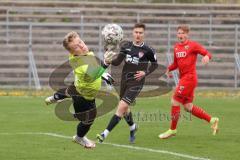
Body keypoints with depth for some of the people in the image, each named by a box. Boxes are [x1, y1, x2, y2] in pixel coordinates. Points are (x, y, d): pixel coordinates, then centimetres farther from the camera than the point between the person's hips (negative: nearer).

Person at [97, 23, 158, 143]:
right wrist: (110, 61, -22)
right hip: (124, 80, 5)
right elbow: (118, 61, -1)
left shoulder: (148, 51, -8)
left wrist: (145, 73, -10)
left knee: (121, 107, -18)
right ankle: (132, 127, 49)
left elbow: (155, 64, 6)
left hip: (136, 83, -5)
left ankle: (105, 134, -18)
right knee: (124, 109, 20)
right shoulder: (126, 46, 2)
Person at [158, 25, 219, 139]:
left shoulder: (193, 45, -5)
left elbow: (207, 53, -5)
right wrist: (169, 69, 4)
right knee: (188, 107, 9)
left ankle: (172, 130, 1)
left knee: (175, 101, -10)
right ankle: (212, 120, 20)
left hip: (189, 77, -8)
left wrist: (206, 57, -28)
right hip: (183, 78, 8)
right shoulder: (176, 47, 16)